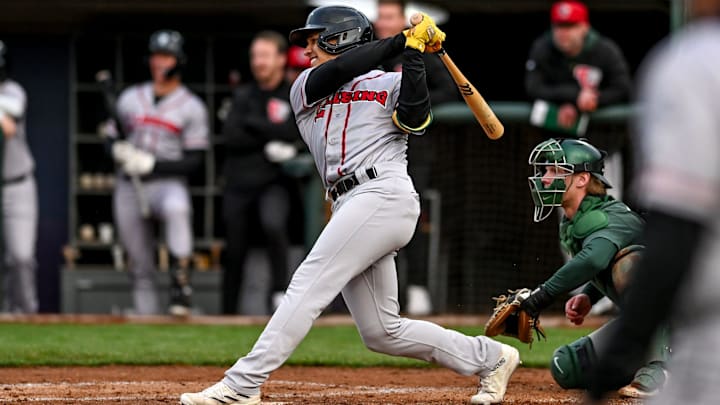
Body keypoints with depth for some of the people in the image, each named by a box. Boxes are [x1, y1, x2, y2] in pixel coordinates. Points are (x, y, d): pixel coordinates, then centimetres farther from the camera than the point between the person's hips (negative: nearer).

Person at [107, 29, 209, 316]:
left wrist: (153, 164, -16)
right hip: (129, 186, 4)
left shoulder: (191, 107, 1)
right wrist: (117, 149, -6)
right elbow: (111, 137, 18)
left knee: (176, 207, -39)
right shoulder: (131, 98, 13)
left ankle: (180, 282, -36)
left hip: (167, 182, -4)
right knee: (140, 267, 4)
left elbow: (194, 161, -4)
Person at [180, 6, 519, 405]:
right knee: (381, 332, 5)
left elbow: (415, 119, -11)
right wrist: (400, 40, 4)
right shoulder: (305, 90, 23)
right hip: (351, 207, 7)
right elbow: (339, 71, 2)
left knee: (308, 285, -16)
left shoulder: (390, 84, 9)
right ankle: (491, 357, 18)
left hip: (383, 195, -7)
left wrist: (413, 52, -12)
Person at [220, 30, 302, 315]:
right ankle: (228, 315, 15)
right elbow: (231, 136, -1)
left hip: (274, 182, -3)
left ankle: (279, 291, -24)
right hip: (239, 182, 4)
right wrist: (269, 143, -10)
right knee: (235, 253, 5)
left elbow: (292, 132, -13)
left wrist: (251, 123, -8)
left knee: (274, 224, -33)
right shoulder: (243, 95, 13)